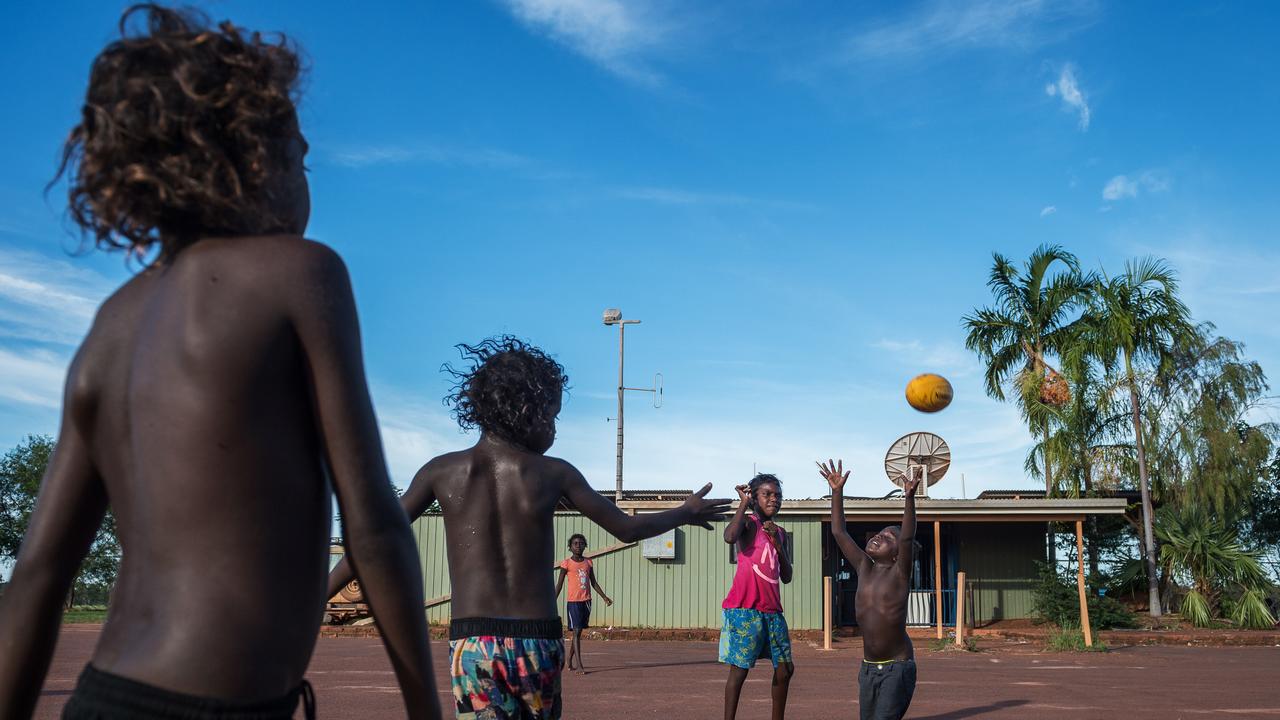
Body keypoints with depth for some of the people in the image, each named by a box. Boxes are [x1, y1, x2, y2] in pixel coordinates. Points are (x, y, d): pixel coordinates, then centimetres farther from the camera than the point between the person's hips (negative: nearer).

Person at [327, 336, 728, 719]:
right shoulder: (554, 473, 2)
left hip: (473, 644, -1)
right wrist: (687, 513, 29)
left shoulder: (441, 472, 2)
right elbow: (627, 528, 12)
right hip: (539, 642, 1)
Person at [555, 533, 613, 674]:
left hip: (586, 601, 5)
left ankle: (569, 661, 25)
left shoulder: (588, 562, 9)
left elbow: (594, 583, 15)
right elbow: (559, 584, -2)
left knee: (579, 631, 12)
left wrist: (605, 597, 11)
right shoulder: (567, 563, -4)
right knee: (576, 631, -10)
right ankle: (580, 666, -13)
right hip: (573, 602, -5)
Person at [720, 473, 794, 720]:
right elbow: (729, 537, -28)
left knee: (785, 669, 9)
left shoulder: (781, 533, 17)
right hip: (745, 610, -7)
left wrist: (778, 543, -1)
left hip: (773, 611, 7)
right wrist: (744, 504, -16)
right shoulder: (748, 523, -3)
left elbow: (786, 577, 12)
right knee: (739, 669, -5)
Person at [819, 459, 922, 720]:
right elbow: (839, 533, 5)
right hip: (868, 667, 6)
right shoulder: (864, 569, 5)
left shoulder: (899, 573, -8)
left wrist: (910, 498, -36)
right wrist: (837, 491, 0)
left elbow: (908, 538, -24)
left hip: (897, 667, -6)